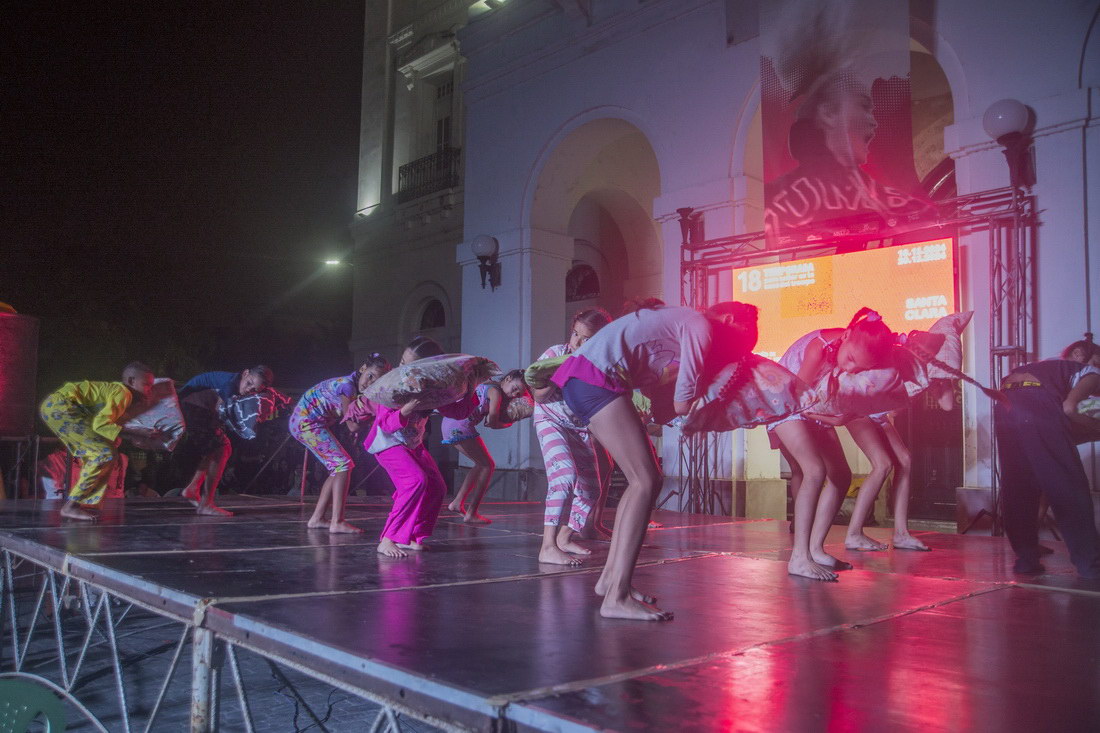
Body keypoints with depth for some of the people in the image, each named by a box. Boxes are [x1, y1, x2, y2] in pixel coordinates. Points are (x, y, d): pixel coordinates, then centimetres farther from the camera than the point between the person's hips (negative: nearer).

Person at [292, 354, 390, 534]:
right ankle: (337, 523, -16)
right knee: (343, 465, -12)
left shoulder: (354, 387, 8)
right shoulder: (347, 385, -21)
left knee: (339, 468, 10)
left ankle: (316, 519, 13)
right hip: (307, 422, -10)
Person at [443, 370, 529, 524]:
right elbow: (492, 422, -11)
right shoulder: (496, 392, -12)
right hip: (461, 426, -10)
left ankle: (457, 503, 20)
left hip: (449, 423, 10)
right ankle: (471, 514, -7)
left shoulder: (488, 386, 18)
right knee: (488, 465, -4)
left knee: (482, 464, 18)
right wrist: (508, 424, 7)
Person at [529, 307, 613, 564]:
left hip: (581, 429, 5)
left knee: (591, 489, 10)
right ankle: (548, 548, -27)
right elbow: (538, 396, -13)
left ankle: (564, 538, 31)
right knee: (565, 476, -27)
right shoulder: (556, 354, -16)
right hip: (551, 422, -5)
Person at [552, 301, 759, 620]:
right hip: (595, 377, -10)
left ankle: (610, 578, 14)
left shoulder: (684, 322, 25)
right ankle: (616, 597, -16)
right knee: (645, 482, -12)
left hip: (581, 379, 10)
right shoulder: (701, 327, -5)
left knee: (645, 480, 10)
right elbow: (683, 405, -6)